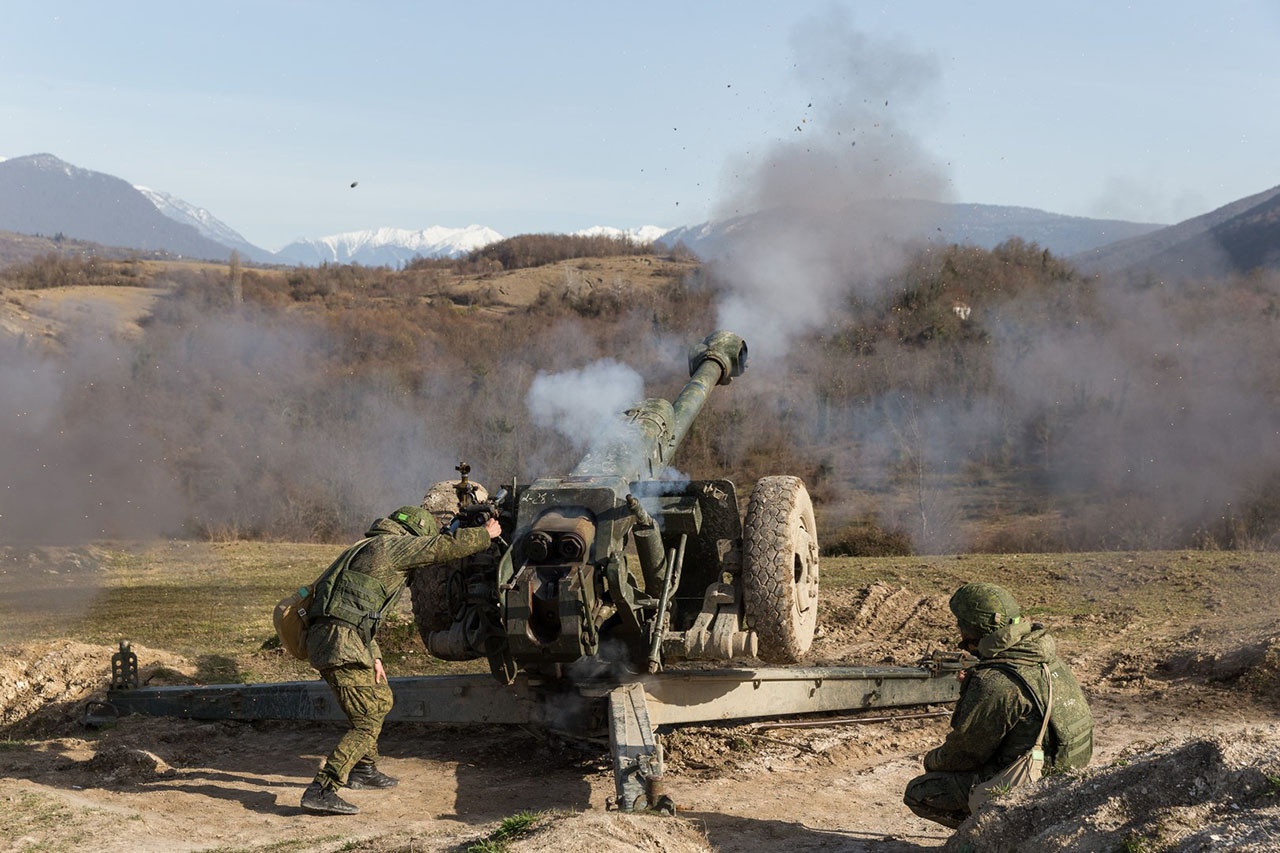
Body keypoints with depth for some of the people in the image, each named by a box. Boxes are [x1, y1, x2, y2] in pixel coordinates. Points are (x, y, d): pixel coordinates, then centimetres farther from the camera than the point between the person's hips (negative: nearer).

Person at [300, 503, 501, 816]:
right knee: (368, 722, -11)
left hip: (327, 636, 10)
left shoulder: (369, 547, 27)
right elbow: (446, 545, -5)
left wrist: (374, 656, 21)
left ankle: (364, 768, 42)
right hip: (340, 641, -10)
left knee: (380, 700, 28)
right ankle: (321, 791, -19)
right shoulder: (392, 544, -3)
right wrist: (486, 534, 12)